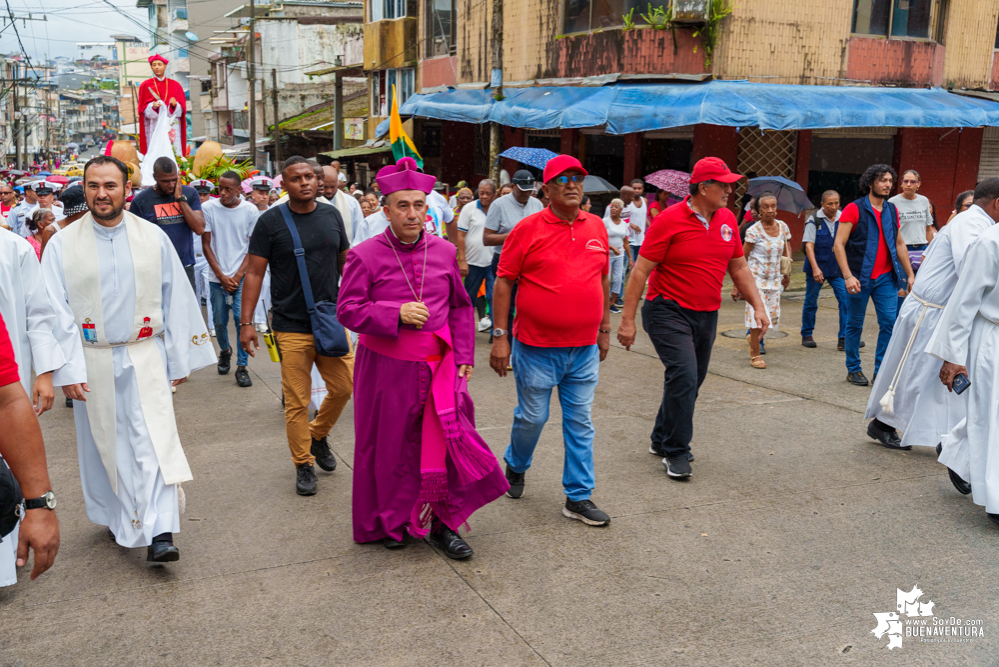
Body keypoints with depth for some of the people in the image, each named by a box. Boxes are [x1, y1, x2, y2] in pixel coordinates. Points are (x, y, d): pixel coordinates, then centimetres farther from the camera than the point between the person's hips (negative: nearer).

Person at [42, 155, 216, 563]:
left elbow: (177, 300, 4)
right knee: (103, 443, 12)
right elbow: (55, 311, -4)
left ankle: (158, 533, -8)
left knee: (155, 441, -8)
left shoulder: (154, 237, -1)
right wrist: (67, 369, -10)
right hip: (92, 361, 1)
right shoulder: (62, 244, -2)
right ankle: (116, 516, 33)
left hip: (145, 357, 0)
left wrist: (180, 359, 5)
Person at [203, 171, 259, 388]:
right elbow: (206, 245, 1)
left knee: (242, 317, -11)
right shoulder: (209, 208, -2)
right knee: (220, 321, 7)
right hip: (217, 277, 1)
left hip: (242, 275, -1)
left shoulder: (250, 211, -2)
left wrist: (238, 276, -7)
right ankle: (225, 351, 38)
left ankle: (242, 367, -1)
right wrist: (222, 276, -5)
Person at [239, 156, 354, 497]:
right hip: (291, 326, -4)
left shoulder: (331, 215, 7)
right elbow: (254, 273, -4)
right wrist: (246, 322, -9)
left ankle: (318, 435, 34)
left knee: (344, 386, 7)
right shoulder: (270, 221, -5)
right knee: (297, 401, 2)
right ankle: (303, 464, 19)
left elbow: (346, 263, 16)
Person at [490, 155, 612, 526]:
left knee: (580, 422, 7)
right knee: (532, 417, 9)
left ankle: (579, 497, 17)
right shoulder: (528, 229, -7)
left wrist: (604, 329, 16)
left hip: (584, 349, 4)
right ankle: (515, 467, 38)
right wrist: (500, 336, -9)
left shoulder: (596, 227, 7)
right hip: (537, 347, -4)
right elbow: (503, 282, -6)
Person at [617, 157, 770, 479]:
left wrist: (758, 306, 8)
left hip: (706, 316, 7)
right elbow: (641, 271, -12)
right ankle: (675, 453, -4)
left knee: (690, 382, 13)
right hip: (668, 312, -7)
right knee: (684, 375, -18)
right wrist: (627, 320, -14)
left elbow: (739, 267, 16)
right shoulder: (670, 220, -12)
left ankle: (661, 440, 31)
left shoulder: (727, 220, 7)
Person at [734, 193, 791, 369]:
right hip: (756, 277, -5)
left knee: (773, 315, 5)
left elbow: (786, 251, 18)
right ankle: (755, 355, 3)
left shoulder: (783, 227, 2)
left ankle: (753, 337, 36)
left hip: (774, 279, 5)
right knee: (757, 313, -10)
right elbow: (742, 259, -8)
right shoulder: (754, 231, -11)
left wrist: (787, 273, 10)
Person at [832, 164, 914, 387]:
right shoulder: (854, 209, -7)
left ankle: (881, 370, 9)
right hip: (861, 277, -5)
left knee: (889, 322, -1)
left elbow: (899, 244, 19)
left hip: (886, 277, 5)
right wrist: (847, 276, -20)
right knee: (855, 325, 6)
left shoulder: (892, 210, 11)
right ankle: (853, 369, 20)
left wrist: (910, 274, 15)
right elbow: (838, 245, -12)